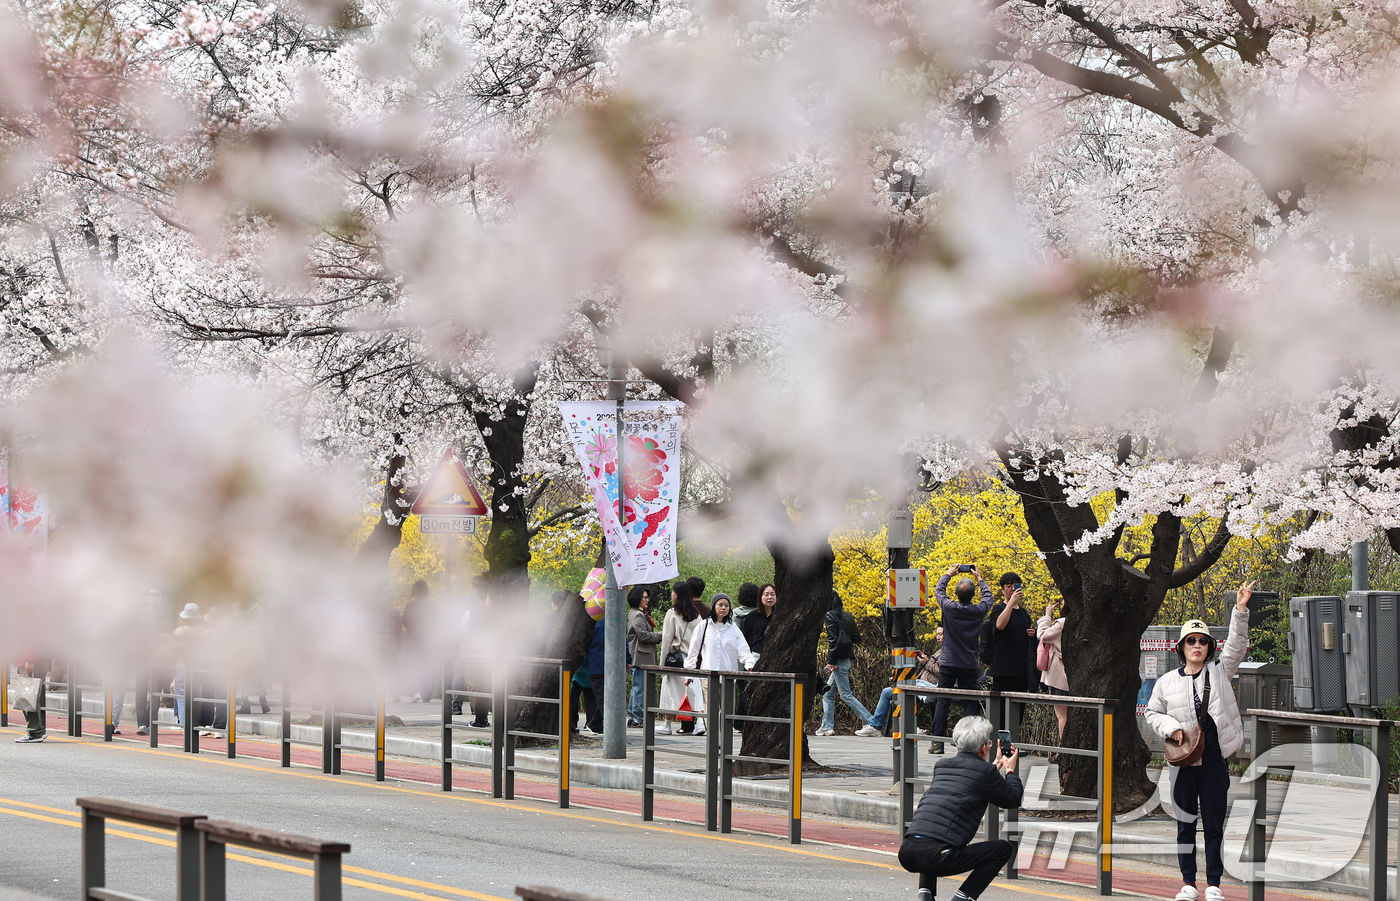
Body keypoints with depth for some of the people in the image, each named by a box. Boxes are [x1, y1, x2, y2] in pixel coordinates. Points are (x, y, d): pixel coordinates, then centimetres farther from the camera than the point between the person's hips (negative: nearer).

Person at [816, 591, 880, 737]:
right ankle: (827, 726, 13)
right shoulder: (848, 617, 13)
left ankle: (870, 724, -12)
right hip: (848, 658, 9)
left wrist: (831, 662, -17)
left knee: (846, 695, -7)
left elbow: (833, 640, -16)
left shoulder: (830, 616, -9)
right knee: (828, 693, 15)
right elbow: (856, 638, 10)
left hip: (839, 659, -9)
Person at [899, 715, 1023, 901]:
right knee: (1003, 849, 10)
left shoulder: (941, 766, 22)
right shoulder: (984, 772, 2)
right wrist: (1010, 771, 34)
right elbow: (1013, 800, 17)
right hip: (937, 857, -7)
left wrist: (995, 766, 52)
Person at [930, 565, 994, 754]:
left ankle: (937, 742, -1)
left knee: (943, 703, 2)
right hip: (969, 665, 1)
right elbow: (988, 596, 17)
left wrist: (949, 574, 23)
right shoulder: (978, 611, -6)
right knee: (970, 704, 2)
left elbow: (938, 590, 10)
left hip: (948, 663, -1)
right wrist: (979, 578, 28)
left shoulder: (950, 608, -10)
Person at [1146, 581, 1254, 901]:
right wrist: (1171, 728, -6)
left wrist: (1241, 611, -19)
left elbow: (1237, 645, -6)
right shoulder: (1167, 682, 4)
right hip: (1183, 760, 0)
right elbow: (1153, 713, 13)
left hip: (1214, 758, 0)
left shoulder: (1219, 673, 3)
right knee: (1185, 823, 6)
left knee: (1214, 823, 3)